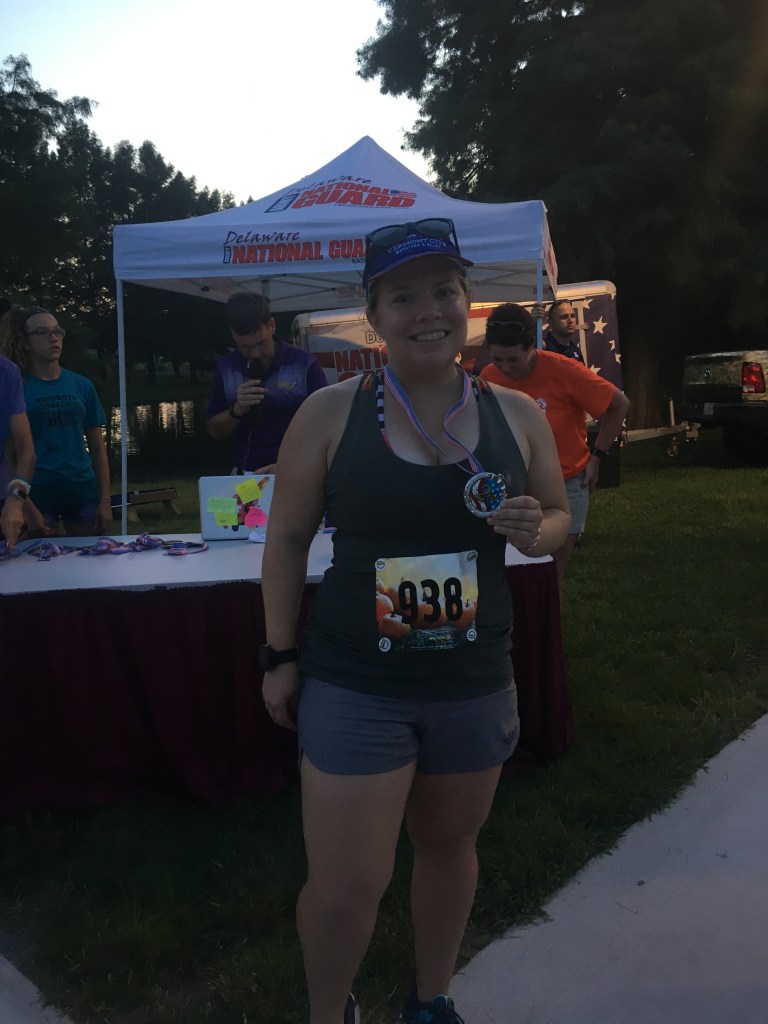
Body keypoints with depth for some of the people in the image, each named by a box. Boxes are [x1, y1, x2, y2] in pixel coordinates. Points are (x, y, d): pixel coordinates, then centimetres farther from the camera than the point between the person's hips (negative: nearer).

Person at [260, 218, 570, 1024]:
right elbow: (287, 538, -2)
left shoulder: (516, 415, -1)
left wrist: (535, 531, -13)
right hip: (353, 685, -3)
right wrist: (280, 656, -1)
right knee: (345, 886, 2)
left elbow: (559, 516, 11)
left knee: (448, 846, 21)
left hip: (474, 684, 3)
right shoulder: (330, 412, -8)